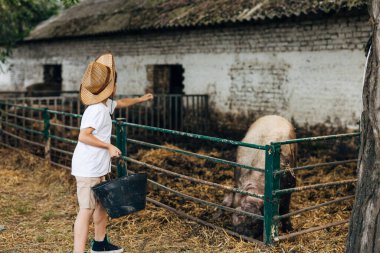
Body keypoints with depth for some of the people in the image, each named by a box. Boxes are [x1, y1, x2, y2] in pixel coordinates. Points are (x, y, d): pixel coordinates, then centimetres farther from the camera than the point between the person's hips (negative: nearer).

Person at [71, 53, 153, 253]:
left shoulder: (105, 104, 11)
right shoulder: (97, 110, -20)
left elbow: (120, 103, 33)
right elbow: (84, 136, -27)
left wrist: (140, 99, 43)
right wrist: (109, 146, -22)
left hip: (96, 168, 10)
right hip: (88, 169, -10)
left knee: (101, 204, 20)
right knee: (86, 210, -10)